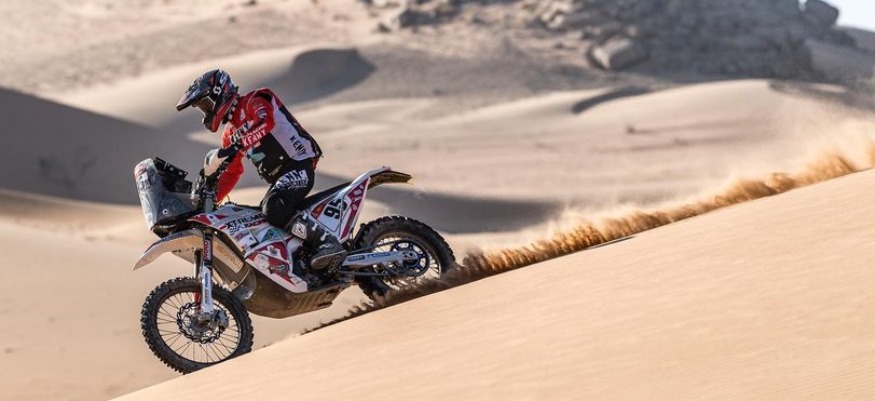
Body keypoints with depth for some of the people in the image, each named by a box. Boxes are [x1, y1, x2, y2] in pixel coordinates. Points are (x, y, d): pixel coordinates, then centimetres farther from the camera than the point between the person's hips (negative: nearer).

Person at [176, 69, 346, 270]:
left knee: (275, 211, -31)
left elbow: (267, 122, -28)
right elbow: (232, 172, 26)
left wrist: (239, 145, -38)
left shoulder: (253, 102, -4)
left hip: (298, 165, -10)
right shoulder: (230, 133, 22)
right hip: (278, 178, 10)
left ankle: (329, 242, -36)